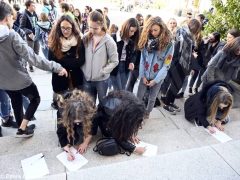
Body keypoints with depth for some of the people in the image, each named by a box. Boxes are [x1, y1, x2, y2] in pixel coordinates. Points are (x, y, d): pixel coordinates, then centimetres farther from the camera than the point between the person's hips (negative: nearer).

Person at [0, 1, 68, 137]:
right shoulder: (12, 36, -23)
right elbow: (32, 57, -29)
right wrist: (56, 67, -29)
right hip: (20, 79, -6)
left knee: (16, 103, 25)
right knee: (35, 99, 17)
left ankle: (22, 127, 41)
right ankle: (22, 129, 15)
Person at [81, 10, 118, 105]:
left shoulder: (108, 41, -13)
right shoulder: (86, 38, -1)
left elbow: (114, 61, -10)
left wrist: (102, 72, -14)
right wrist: (83, 69, -1)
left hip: (102, 80, -3)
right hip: (87, 79, 4)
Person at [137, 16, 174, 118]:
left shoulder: (169, 44, -12)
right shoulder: (146, 40, -3)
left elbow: (166, 65, -13)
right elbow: (142, 59, -2)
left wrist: (155, 80, -14)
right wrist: (142, 75, -8)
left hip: (158, 77, -2)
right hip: (145, 75, 2)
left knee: (152, 98, 15)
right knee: (139, 97, 10)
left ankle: (146, 115, 37)